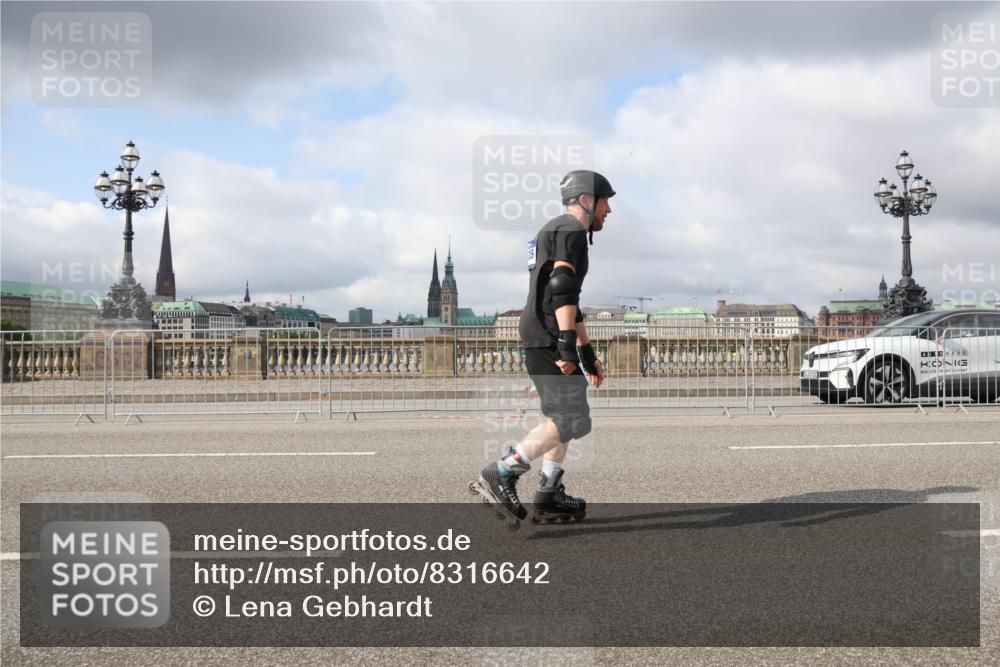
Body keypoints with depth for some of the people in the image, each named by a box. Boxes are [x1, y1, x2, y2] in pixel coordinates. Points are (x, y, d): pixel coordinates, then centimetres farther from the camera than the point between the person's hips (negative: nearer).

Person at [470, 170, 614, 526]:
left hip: (537, 338, 10)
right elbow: (561, 288, -22)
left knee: (561, 416, 17)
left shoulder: (555, 230, 26)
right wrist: (568, 344, -26)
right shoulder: (571, 229, -6)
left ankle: (548, 496, 20)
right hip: (548, 338, -10)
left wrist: (588, 354, 32)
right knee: (571, 420, -10)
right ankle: (500, 475, -11)